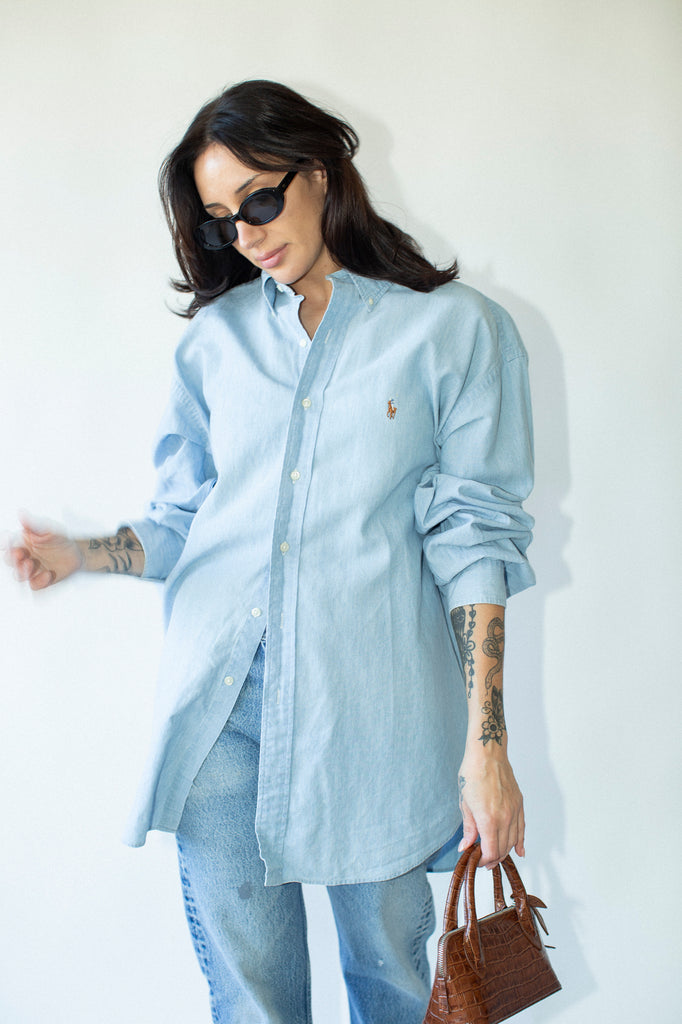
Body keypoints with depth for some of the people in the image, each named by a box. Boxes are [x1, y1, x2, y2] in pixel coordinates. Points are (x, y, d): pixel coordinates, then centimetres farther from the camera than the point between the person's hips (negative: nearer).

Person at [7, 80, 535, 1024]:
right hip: (219, 699, 3)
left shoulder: (455, 328, 0)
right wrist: (82, 554, -7)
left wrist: (486, 744, -9)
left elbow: (472, 537, -5)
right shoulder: (217, 337, 11)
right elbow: (185, 520, 13)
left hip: (372, 705, -2)